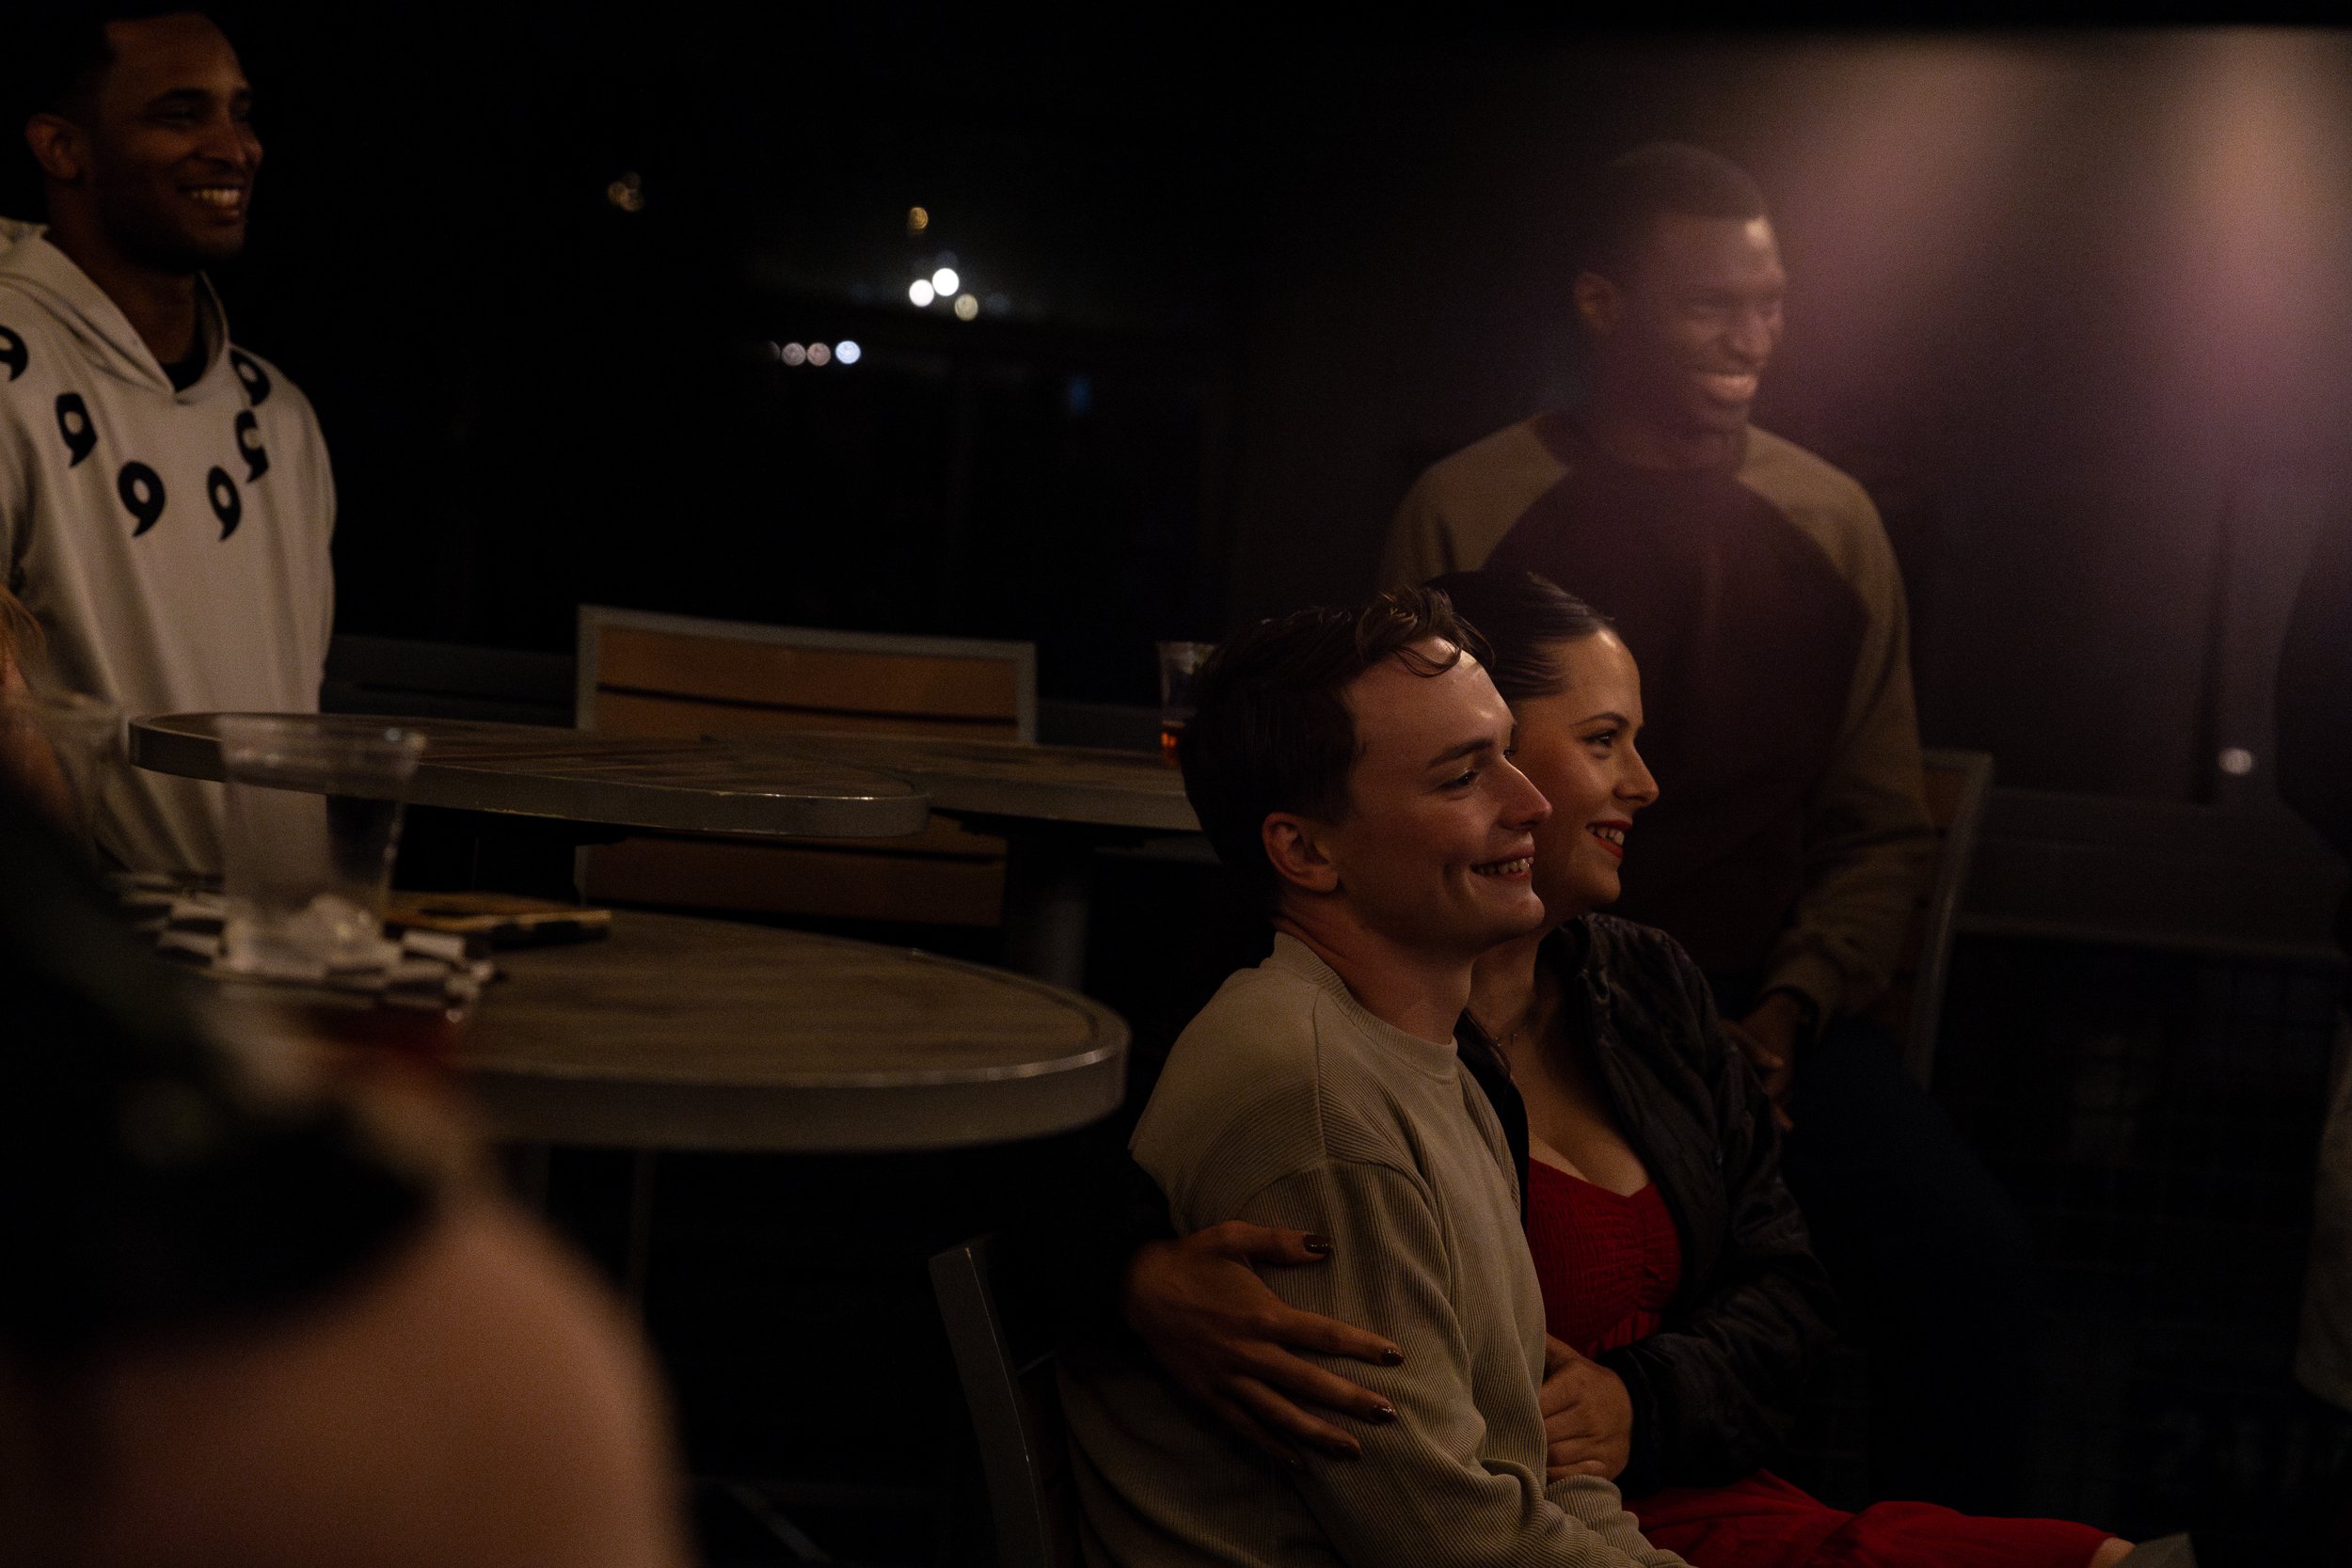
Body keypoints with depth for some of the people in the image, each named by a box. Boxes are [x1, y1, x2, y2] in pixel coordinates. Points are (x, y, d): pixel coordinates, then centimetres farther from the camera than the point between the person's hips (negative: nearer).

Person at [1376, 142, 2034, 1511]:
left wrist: (1787, 1014, -5)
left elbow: (1886, 830, 11)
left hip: (1769, 1002, 2)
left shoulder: (1831, 523, 10)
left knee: (1975, 1262, -22)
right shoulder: (1467, 512, 1)